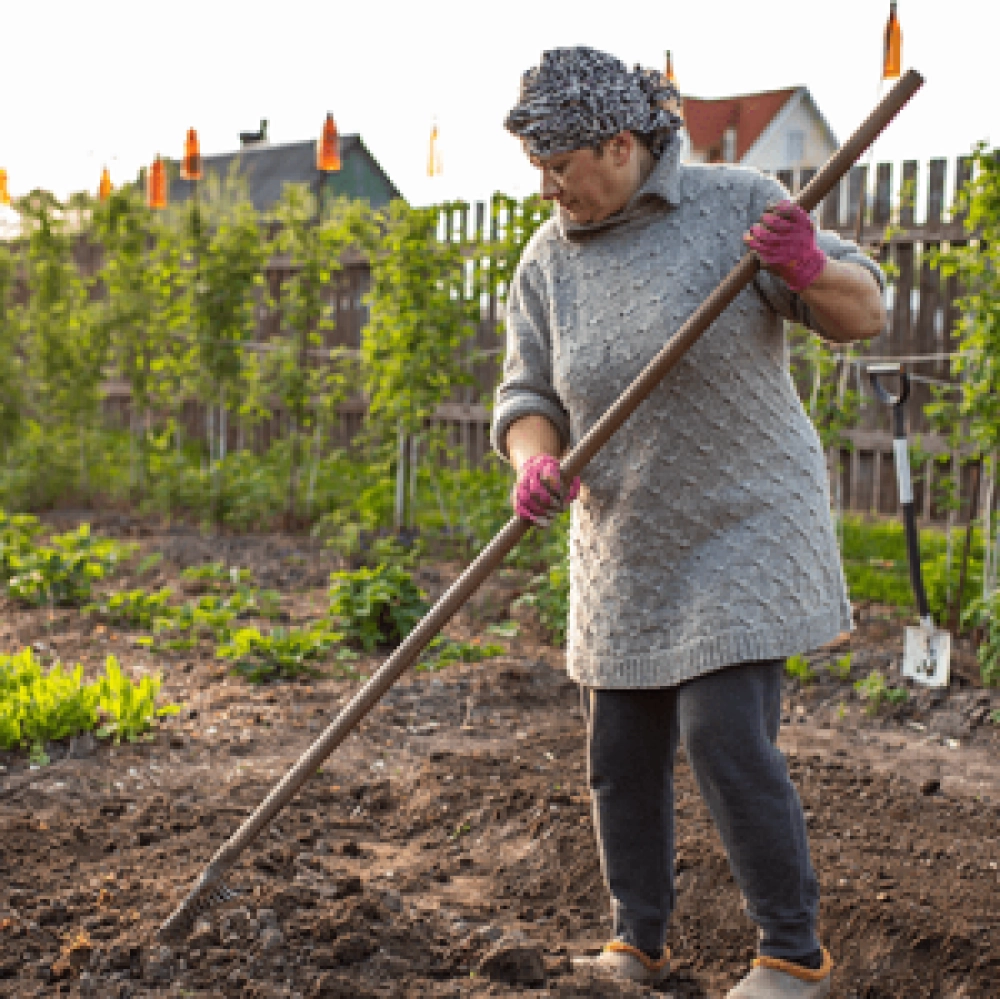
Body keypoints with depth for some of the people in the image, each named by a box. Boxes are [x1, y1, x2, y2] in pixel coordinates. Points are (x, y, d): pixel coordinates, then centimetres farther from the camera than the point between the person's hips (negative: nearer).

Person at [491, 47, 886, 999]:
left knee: (728, 742, -13)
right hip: (627, 546, 5)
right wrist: (535, 466, -24)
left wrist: (810, 268, -32)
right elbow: (528, 398, -1)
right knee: (621, 755, 8)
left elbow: (864, 312, -9)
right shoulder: (546, 263, 0)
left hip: (744, 528, -4)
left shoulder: (734, 202, -10)